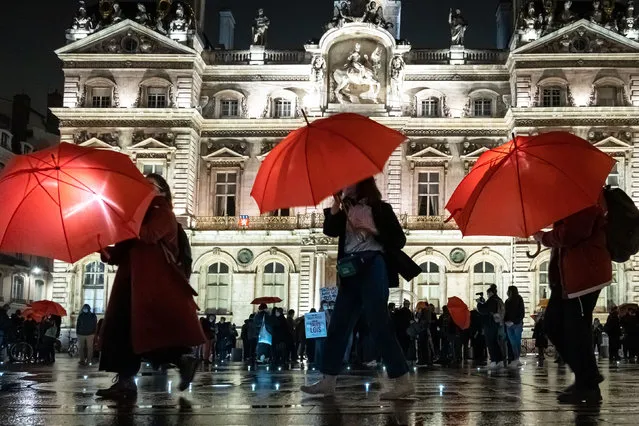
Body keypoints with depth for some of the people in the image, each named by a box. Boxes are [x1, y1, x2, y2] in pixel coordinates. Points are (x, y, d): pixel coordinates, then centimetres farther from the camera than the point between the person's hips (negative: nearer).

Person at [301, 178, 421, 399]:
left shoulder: (380, 208, 2)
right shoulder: (346, 210, 19)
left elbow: (399, 240, -2)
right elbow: (330, 230, 3)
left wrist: (372, 229, -13)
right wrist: (336, 202, -6)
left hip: (372, 267, -7)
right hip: (351, 271, 7)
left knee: (378, 324, -11)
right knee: (338, 324, 5)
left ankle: (404, 382, -8)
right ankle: (328, 381, 10)